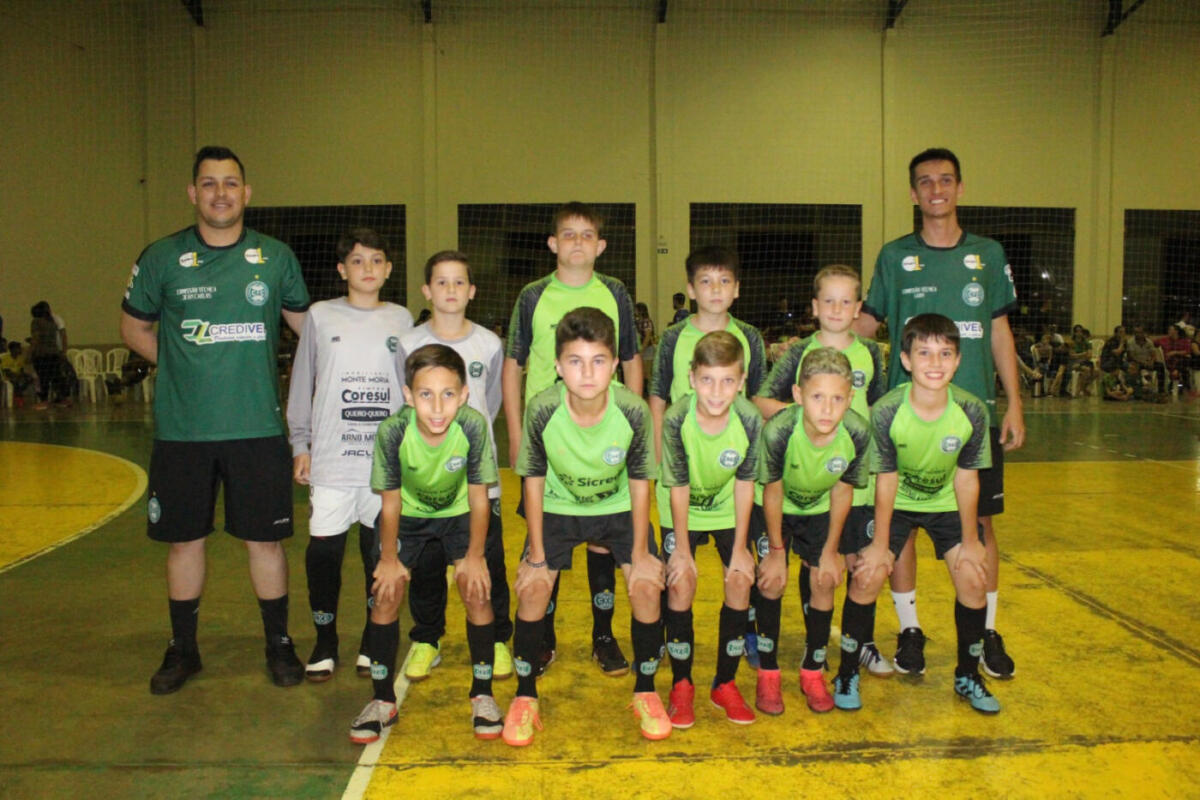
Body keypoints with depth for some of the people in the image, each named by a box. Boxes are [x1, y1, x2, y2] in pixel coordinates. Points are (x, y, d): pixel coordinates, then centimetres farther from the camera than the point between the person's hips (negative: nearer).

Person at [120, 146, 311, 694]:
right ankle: (182, 649, 29)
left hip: (257, 427, 0)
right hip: (181, 429, 1)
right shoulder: (161, 258, 2)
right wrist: (181, 363, 2)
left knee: (264, 539, 5)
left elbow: (307, 325, 15)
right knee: (183, 540, 10)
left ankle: (279, 645, 23)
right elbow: (134, 327, 15)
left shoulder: (276, 257, 3)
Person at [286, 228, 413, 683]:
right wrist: (300, 445, 3)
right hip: (331, 459, -1)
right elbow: (301, 386, 7)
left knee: (380, 550, 7)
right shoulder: (321, 317, 4)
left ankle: (373, 641, 24)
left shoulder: (401, 320, 8)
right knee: (323, 551, 1)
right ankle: (325, 641, 20)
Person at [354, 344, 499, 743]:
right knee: (385, 595, -5)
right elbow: (391, 501, -17)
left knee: (477, 593, -11)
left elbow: (478, 497, -19)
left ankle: (482, 695, 9)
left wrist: (474, 556, -13)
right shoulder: (393, 431, -32)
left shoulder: (473, 426, -33)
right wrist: (389, 558, -9)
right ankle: (382, 700, 15)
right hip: (409, 515, 1)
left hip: (458, 513, 0)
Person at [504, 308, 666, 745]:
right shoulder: (542, 409, -27)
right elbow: (534, 480, -14)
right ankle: (525, 697, 9)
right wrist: (537, 556, -11)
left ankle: (645, 692, 12)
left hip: (619, 508, 0)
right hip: (558, 508, 0)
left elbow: (640, 480, -13)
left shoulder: (634, 411, -27)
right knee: (532, 589, -13)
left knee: (647, 588, -12)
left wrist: (640, 553, -8)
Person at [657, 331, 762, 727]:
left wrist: (740, 547, -9)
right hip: (682, 511, -1)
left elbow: (744, 483, -13)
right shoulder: (677, 418, -31)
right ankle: (681, 686, 5)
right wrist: (681, 546, -14)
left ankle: (726, 684, 10)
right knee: (681, 583, -13)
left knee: (740, 580, -8)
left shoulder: (750, 420, -26)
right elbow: (678, 487, -20)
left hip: (728, 508, 2)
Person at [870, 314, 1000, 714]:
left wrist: (970, 541, -4)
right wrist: (879, 544, -13)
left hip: (948, 503, 2)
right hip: (895, 502, -2)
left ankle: (968, 676, 18)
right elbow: (886, 480, -19)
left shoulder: (972, 411, -23)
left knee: (973, 579, -6)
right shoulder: (885, 411, -29)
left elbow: (966, 477, -11)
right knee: (867, 573, -13)